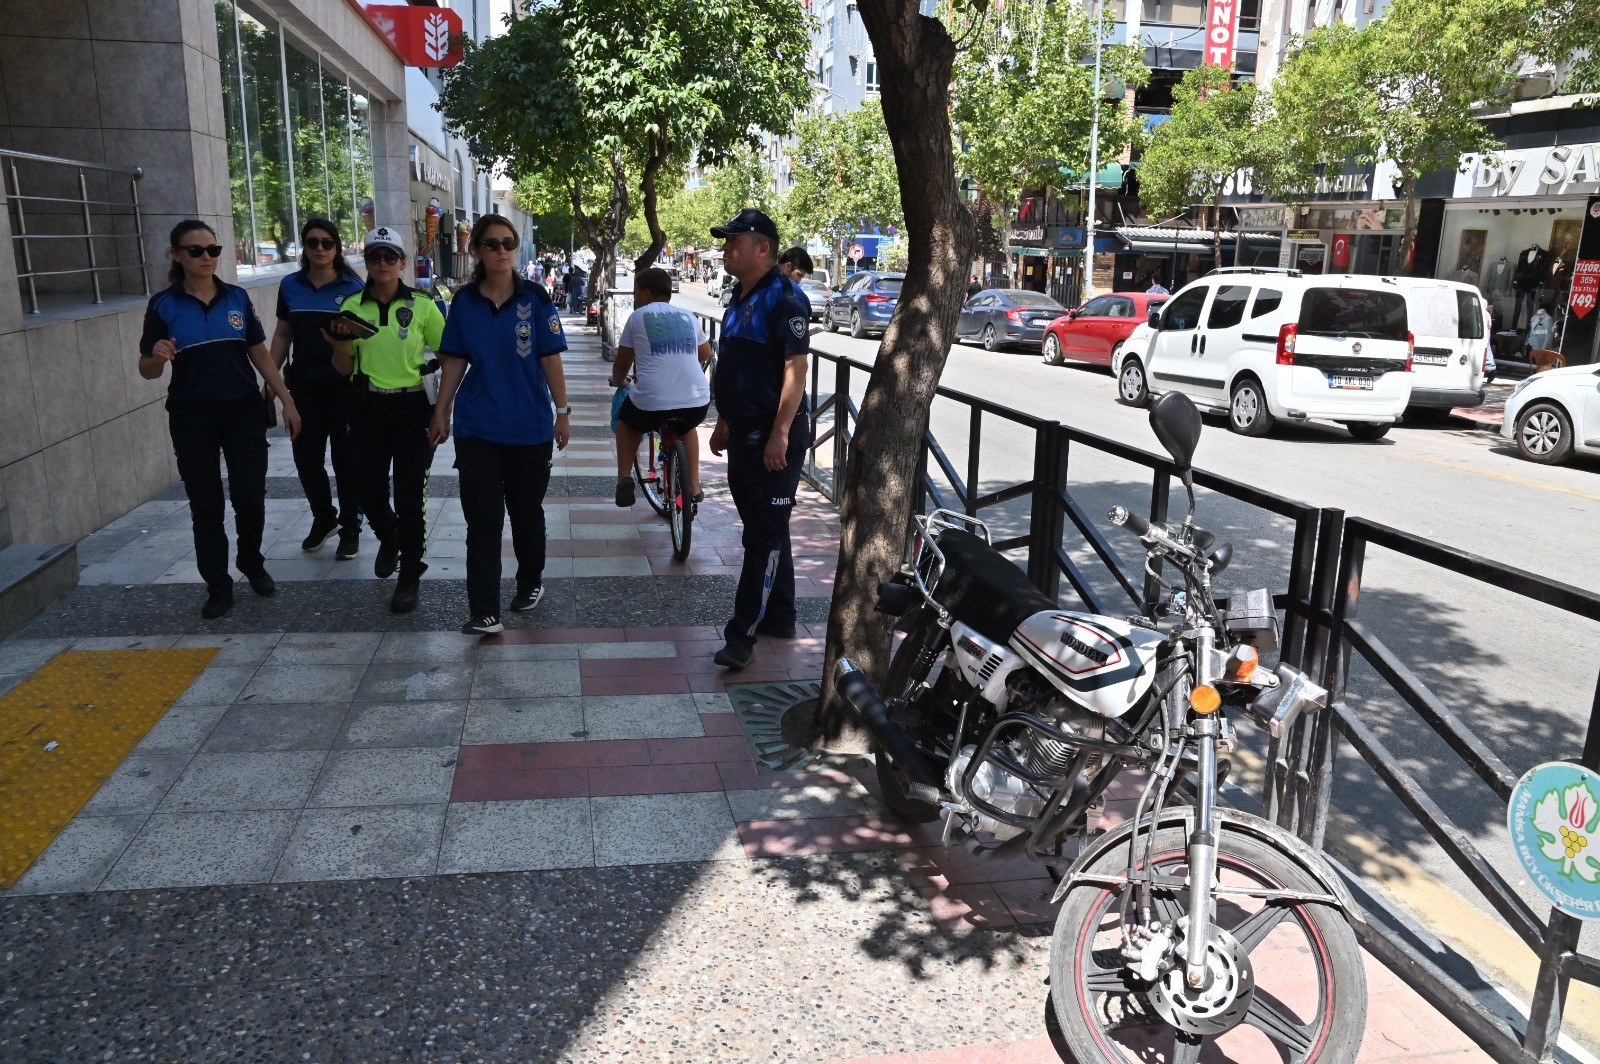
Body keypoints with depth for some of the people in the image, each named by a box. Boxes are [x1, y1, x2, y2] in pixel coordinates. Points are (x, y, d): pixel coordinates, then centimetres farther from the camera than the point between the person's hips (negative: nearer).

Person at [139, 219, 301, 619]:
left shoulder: (237, 298, 3)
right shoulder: (163, 305, -3)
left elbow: (261, 354, 7)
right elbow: (147, 371, -1)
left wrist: (287, 401, 3)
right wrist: (158, 357, -24)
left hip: (244, 412, 1)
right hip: (192, 417, -1)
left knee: (250, 497, 2)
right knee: (205, 504, 4)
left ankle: (252, 563, 28)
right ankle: (218, 586, 15)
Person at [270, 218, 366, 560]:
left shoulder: (353, 287, -4)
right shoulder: (290, 286, 5)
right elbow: (282, 335, 11)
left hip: (344, 386, -3)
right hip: (304, 385, 3)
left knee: (346, 459, 4)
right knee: (306, 457, 6)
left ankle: (350, 529, 19)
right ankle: (324, 518, 30)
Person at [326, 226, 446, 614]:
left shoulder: (422, 305, -3)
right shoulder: (352, 306, 4)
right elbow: (344, 368, 8)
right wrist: (340, 341, -12)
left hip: (412, 408, -3)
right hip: (368, 409, 3)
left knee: (409, 496, -3)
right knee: (370, 493, 8)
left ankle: (410, 576, 11)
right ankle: (388, 540, 42)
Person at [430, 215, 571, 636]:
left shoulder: (535, 298, -4)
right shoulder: (464, 302, 3)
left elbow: (550, 358, -3)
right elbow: (454, 361, 7)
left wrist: (562, 411, -3)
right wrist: (440, 414, 5)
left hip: (530, 426, -1)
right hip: (477, 427, 1)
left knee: (526, 511, 13)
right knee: (482, 519, -3)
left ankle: (530, 582, 36)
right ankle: (485, 612, -2)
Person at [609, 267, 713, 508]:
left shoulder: (638, 317, 8)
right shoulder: (687, 316, 17)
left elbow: (622, 363, 15)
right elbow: (706, 354, 35)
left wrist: (617, 381, 36)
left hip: (650, 403, -3)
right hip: (697, 402, 3)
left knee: (626, 422, 29)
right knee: (686, 427, 37)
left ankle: (624, 477, 13)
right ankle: (694, 487, 31)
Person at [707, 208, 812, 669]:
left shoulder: (784, 298, -14)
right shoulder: (741, 298, 15)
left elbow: (796, 368, -21)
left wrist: (780, 434, -25)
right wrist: (724, 422, 23)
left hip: (773, 440, -10)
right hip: (744, 435, 10)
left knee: (764, 536, -6)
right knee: (763, 530, 16)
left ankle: (742, 634, -5)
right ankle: (779, 616, 27)